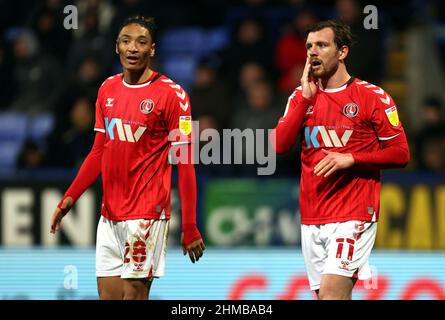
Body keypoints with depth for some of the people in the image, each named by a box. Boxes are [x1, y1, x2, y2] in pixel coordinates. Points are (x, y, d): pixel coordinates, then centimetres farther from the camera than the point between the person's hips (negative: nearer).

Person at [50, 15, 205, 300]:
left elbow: (185, 164, -9)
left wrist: (190, 228, -12)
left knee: (134, 293, -8)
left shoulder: (171, 94, -8)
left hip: (147, 213, -6)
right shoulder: (108, 89, 10)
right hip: (110, 213, 6)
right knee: (108, 294, 5)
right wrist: (70, 197, 10)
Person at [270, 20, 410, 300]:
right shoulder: (301, 97, 11)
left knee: (331, 293, -20)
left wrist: (350, 159, -16)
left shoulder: (373, 97, -3)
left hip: (354, 214, -5)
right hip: (312, 218, 5)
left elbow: (401, 154, -4)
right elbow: (279, 145, -2)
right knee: (323, 295, 7)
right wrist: (306, 97, -7)